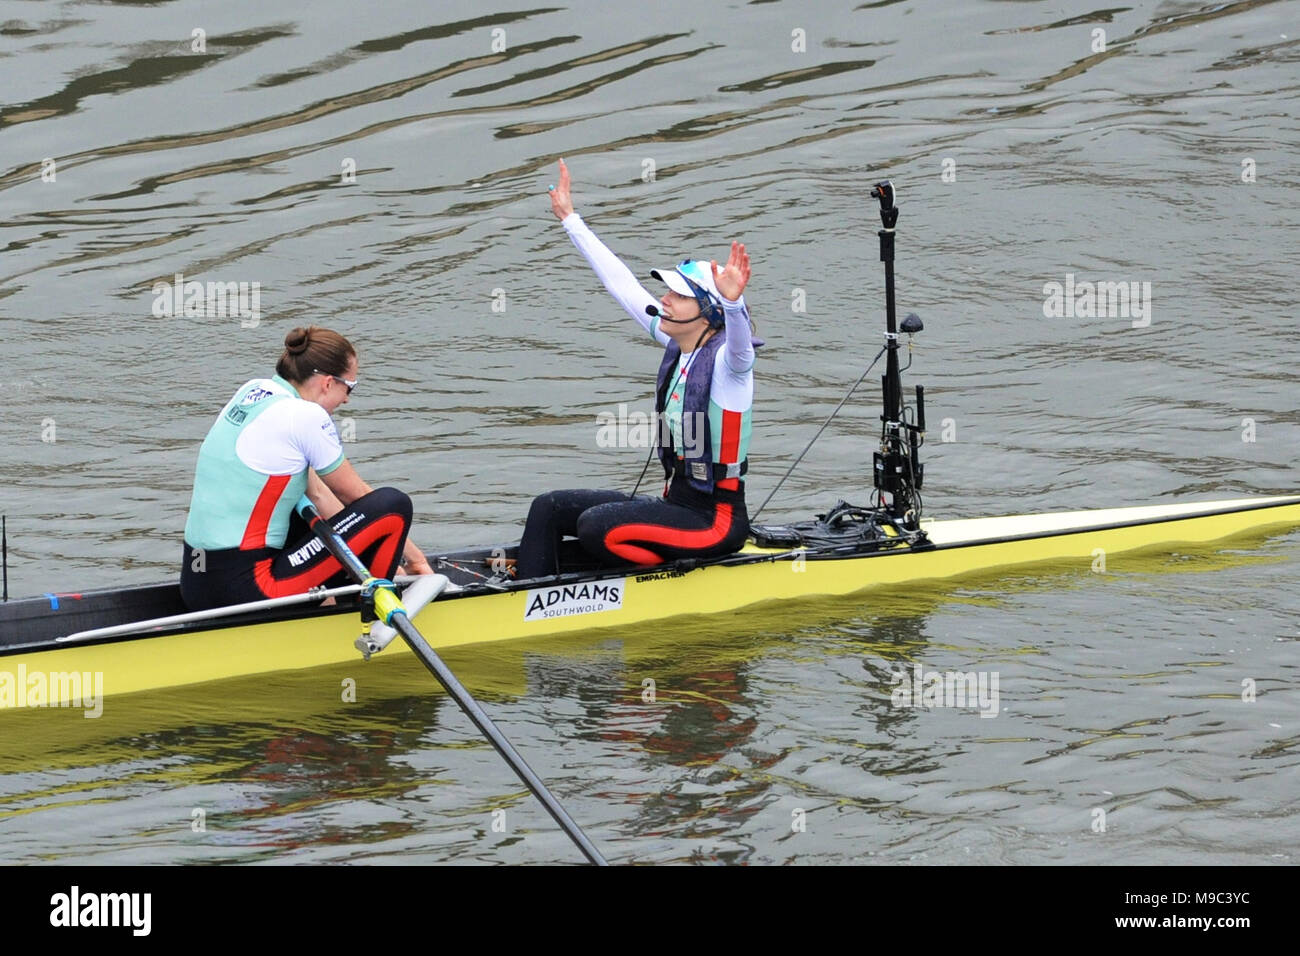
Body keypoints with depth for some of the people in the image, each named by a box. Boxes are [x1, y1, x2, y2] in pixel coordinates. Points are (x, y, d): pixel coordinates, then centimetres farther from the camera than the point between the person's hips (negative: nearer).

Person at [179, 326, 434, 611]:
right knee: (393, 504, -6)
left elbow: (315, 491, 19)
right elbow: (355, 495, 1)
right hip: (246, 588, -9)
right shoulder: (305, 416, -11)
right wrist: (414, 555, 16)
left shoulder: (252, 392, 14)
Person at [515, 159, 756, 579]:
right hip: (676, 503, 9)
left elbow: (739, 344, -42)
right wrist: (570, 219, 18)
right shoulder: (680, 349, 6)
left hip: (715, 520, -9)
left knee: (597, 527, -28)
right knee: (549, 508, 3)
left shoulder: (725, 360, -17)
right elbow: (622, 285, 13)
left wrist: (731, 300, -63)